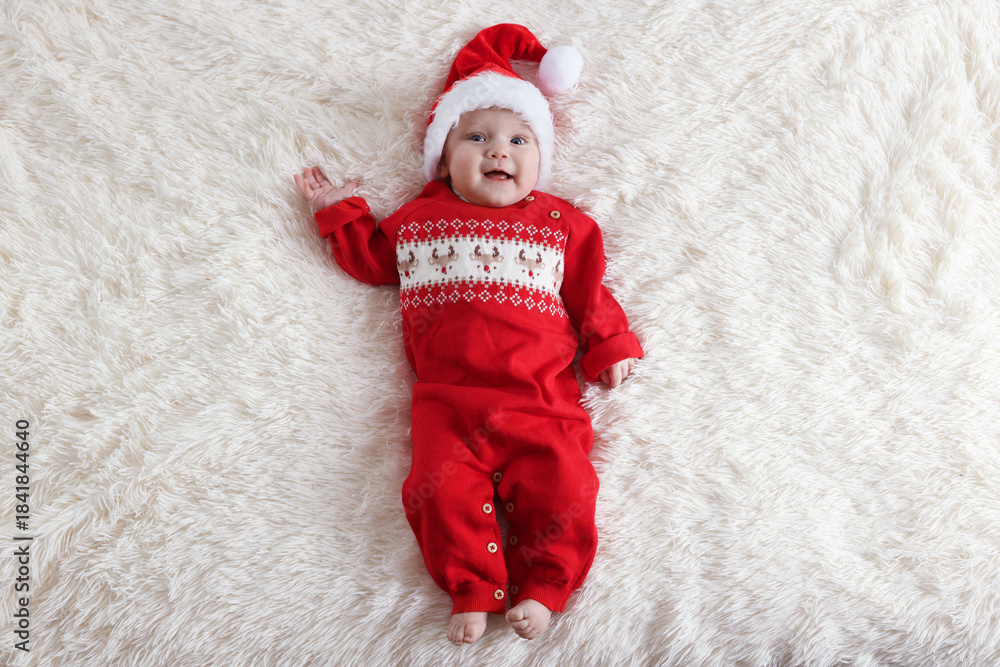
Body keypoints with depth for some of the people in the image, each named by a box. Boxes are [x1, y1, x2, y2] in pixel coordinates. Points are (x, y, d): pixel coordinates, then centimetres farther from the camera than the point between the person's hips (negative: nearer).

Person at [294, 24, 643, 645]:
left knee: (561, 487, -15)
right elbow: (369, 256, 30)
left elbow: (589, 289, 16)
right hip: (448, 400, 1)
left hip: (540, 400, 0)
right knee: (442, 489, -17)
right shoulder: (419, 219, 17)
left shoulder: (561, 221, 15)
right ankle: (475, 590, 1)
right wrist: (338, 210, 27)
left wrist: (610, 344, 8)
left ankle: (542, 588, 5)